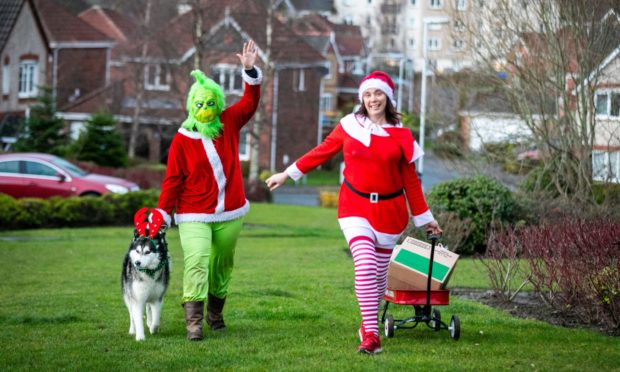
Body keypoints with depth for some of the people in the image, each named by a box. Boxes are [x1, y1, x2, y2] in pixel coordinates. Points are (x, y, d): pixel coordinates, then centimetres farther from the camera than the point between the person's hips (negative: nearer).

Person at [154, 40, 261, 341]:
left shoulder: (229, 125, 3)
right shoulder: (181, 140, -6)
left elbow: (249, 103, -2)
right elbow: (172, 179, -5)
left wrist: (250, 71, -15)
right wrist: (162, 213, -10)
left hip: (230, 213, 4)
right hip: (194, 216, -4)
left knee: (222, 264, 15)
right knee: (196, 262, -21)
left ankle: (215, 312, 34)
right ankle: (194, 321, -25)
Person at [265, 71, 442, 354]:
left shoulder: (400, 135, 2)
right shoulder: (349, 126, 0)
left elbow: (410, 179, 7)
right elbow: (322, 152, 10)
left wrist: (424, 218, 9)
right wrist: (287, 174, 14)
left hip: (390, 210, 2)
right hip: (356, 206, -2)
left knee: (379, 273, 6)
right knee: (365, 265, -19)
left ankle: (368, 322, 29)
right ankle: (371, 335, -17)